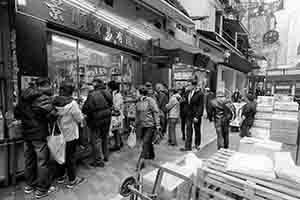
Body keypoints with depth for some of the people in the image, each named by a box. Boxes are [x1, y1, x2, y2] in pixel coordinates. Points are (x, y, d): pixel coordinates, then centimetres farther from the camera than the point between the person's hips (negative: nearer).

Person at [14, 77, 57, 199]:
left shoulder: (24, 96, 6)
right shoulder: (44, 97, -19)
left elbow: (16, 114, 13)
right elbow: (52, 115, -29)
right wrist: (51, 121, -10)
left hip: (26, 134, 8)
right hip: (40, 135, -8)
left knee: (29, 160, 21)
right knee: (42, 162, 5)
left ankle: (30, 185, 38)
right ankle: (42, 190, 18)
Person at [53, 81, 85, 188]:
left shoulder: (55, 102, -8)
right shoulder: (72, 103, -22)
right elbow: (80, 118, -16)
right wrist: (82, 117, 4)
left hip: (59, 134, 5)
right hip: (70, 135, -5)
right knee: (71, 157, 9)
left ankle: (60, 177, 38)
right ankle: (72, 180, 23)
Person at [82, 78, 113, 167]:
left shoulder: (92, 95, -19)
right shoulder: (107, 93, 0)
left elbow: (85, 109, -17)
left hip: (96, 120, -7)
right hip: (107, 118, 7)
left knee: (96, 139, 6)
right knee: (105, 137, 20)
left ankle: (98, 161, 16)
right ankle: (105, 156, 36)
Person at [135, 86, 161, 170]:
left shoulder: (150, 101, -12)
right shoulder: (138, 102, 8)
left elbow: (156, 112, -13)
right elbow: (137, 114, 16)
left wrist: (157, 125, -15)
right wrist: (136, 125, 17)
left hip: (150, 125, -6)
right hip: (142, 125, 7)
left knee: (146, 142, -7)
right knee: (147, 142, 18)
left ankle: (140, 161, 0)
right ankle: (151, 155, 40)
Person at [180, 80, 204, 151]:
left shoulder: (200, 94, -10)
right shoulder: (188, 93, 7)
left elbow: (200, 106, -13)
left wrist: (197, 116, -17)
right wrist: (187, 113, 7)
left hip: (196, 115, -4)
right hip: (189, 115, 5)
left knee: (197, 130, 12)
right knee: (189, 130, 4)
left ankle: (197, 145, 31)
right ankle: (188, 146, 10)